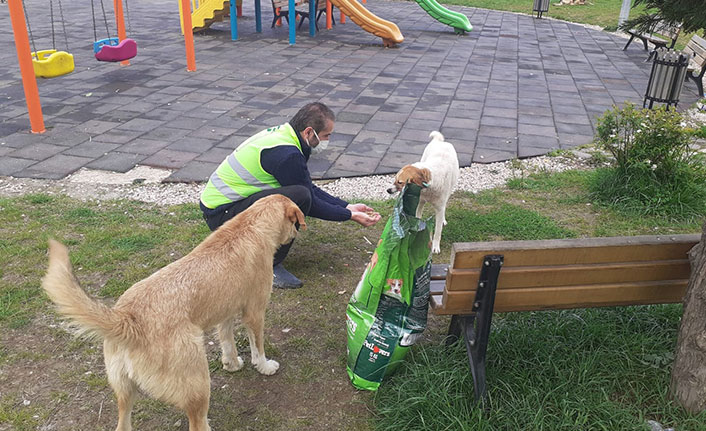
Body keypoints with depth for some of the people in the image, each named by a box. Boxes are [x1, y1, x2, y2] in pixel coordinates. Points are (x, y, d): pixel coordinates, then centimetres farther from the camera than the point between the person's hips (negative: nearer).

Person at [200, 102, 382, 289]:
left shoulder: (281, 134, 6)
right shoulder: (286, 154, -24)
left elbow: (311, 188, 13)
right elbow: (310, 204, -14)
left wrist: (348, 206, 9)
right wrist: (350, 216, -5)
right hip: (222, 214, -10)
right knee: (300, 197, -25)